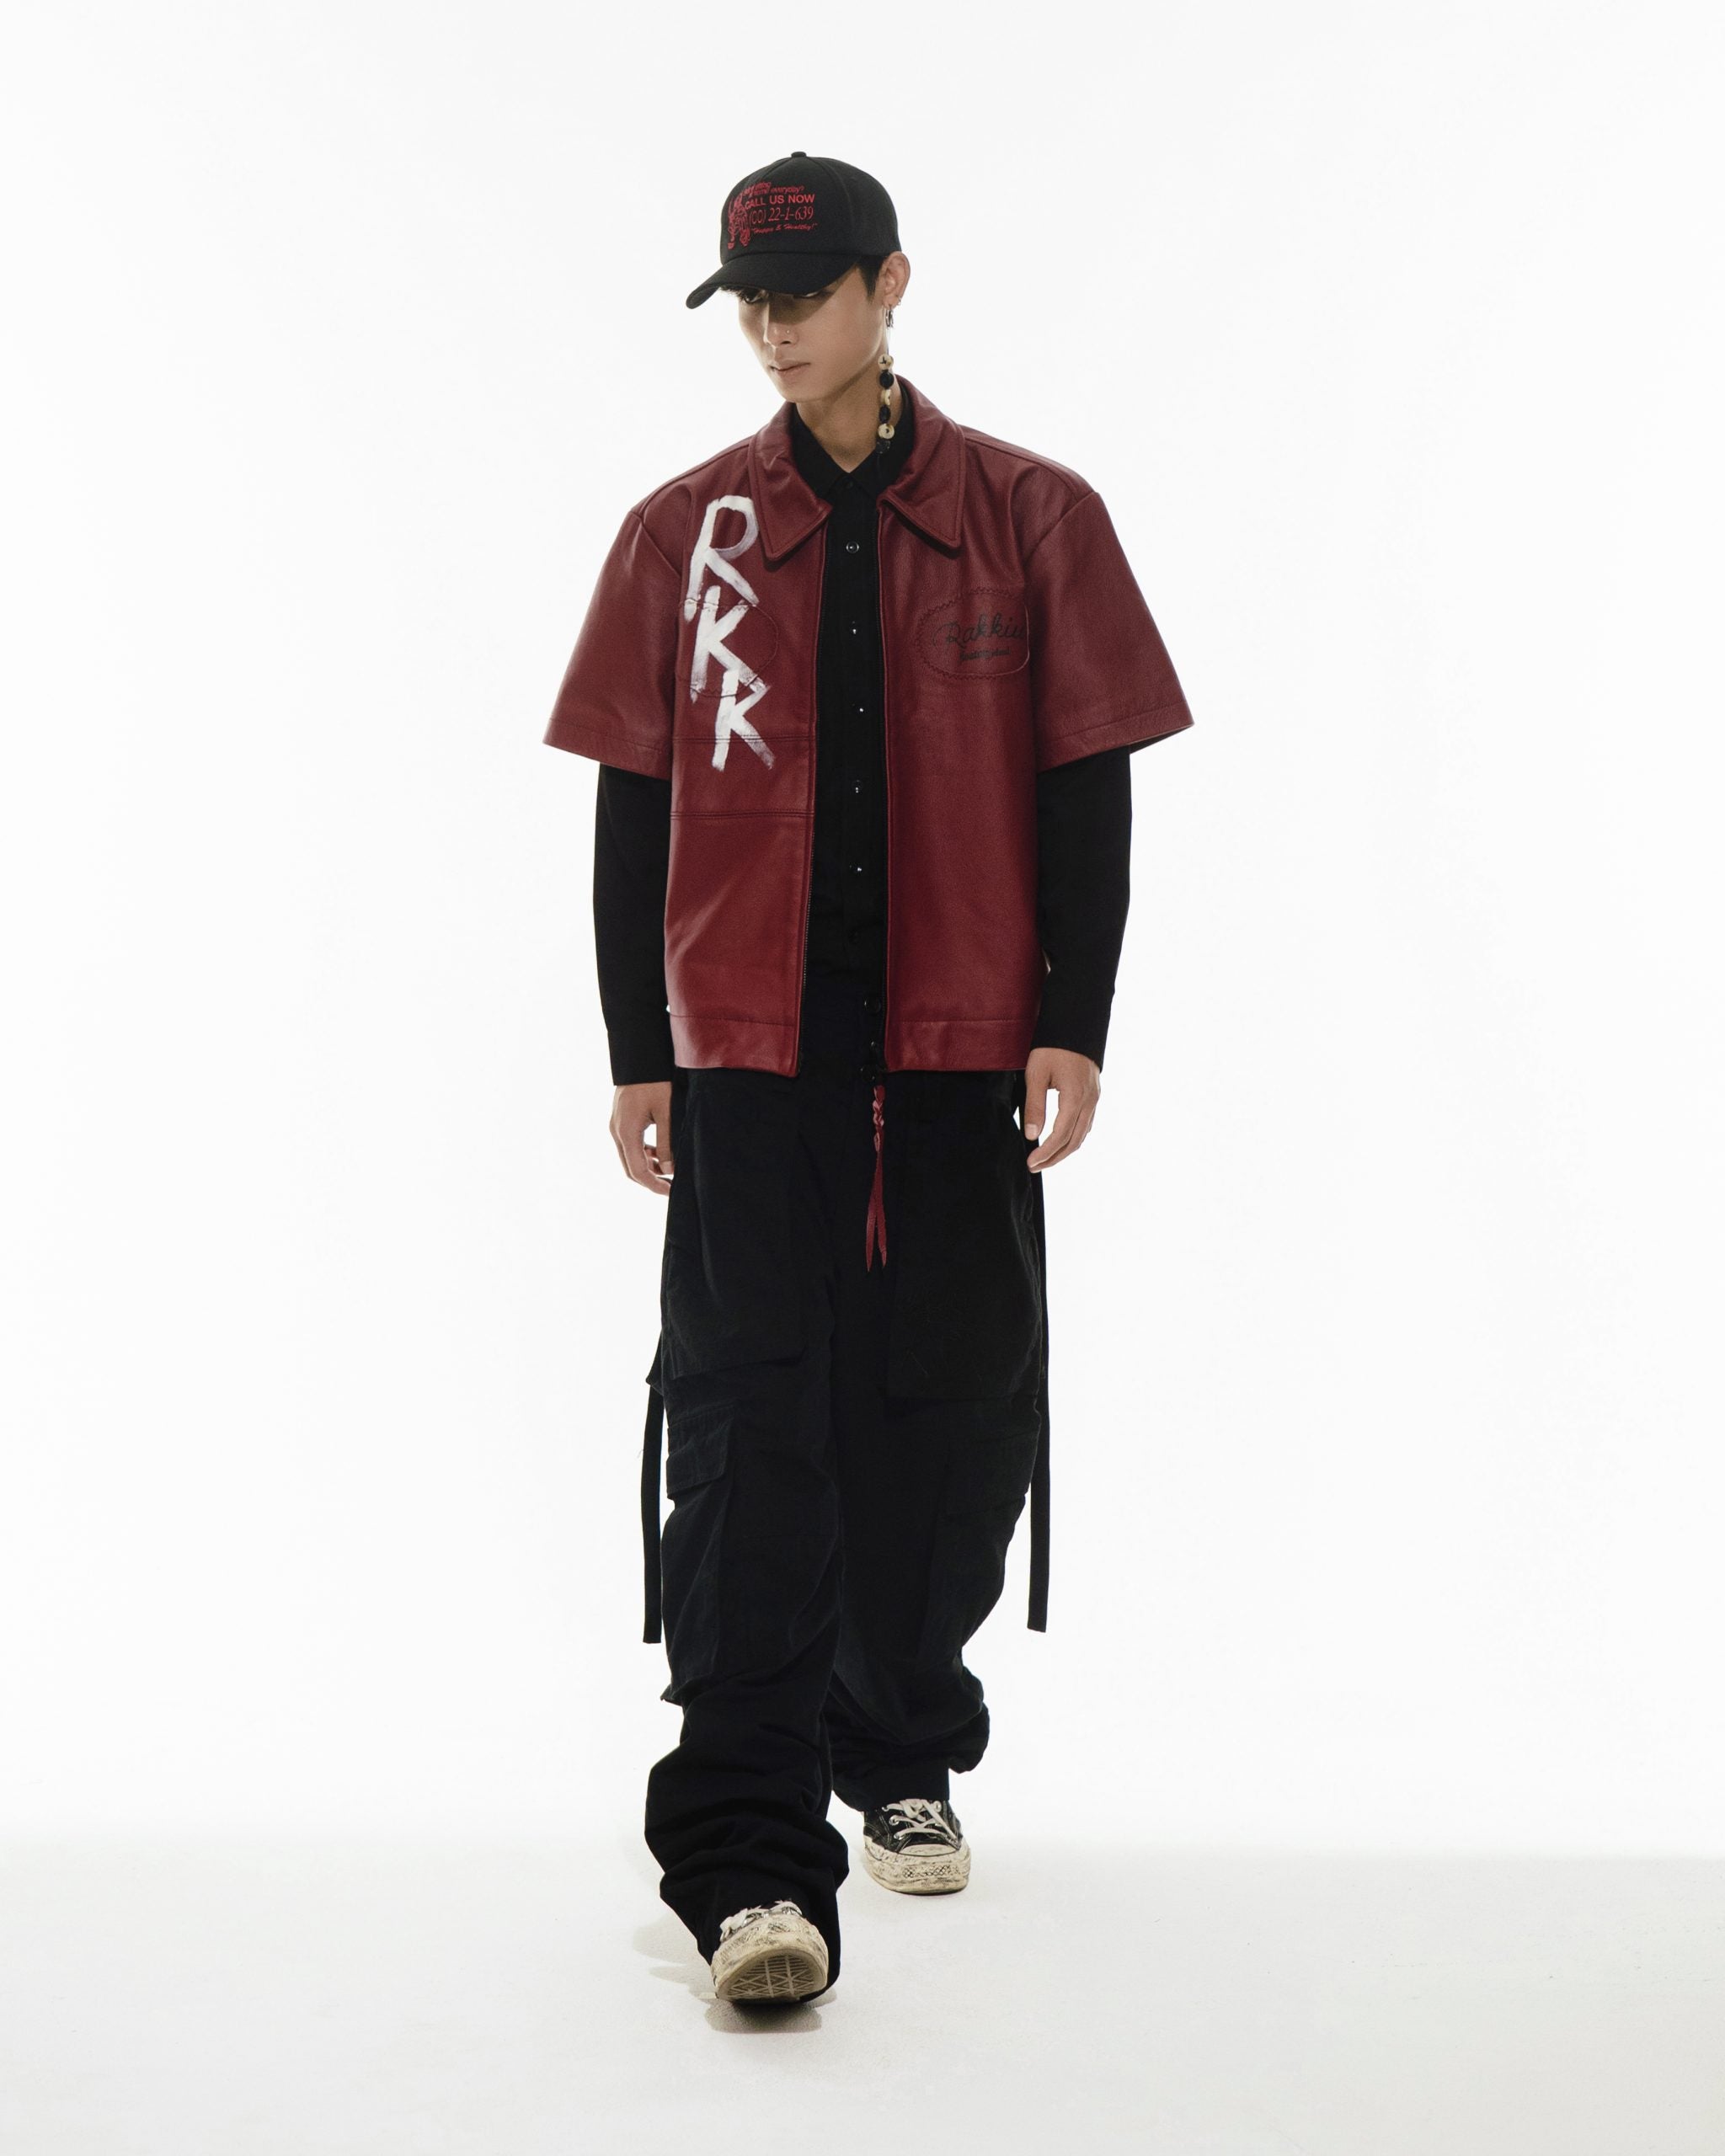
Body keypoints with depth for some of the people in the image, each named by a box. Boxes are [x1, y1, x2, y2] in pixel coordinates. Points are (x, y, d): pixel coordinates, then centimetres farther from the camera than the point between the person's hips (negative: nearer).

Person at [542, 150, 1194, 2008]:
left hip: (962, 1052, 1)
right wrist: (637, 1056, 5)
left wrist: (1073, 1023, -3)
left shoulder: (1030, 516, 5)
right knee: (747, 1432, -10)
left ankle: (902, 1751, 30)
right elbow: (632, 808, 8)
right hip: (748, 1054, -1)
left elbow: (1087, 787, 4)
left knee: (952, 1420, 8)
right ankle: (751, 1866, -12)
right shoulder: (683, 530, 7)